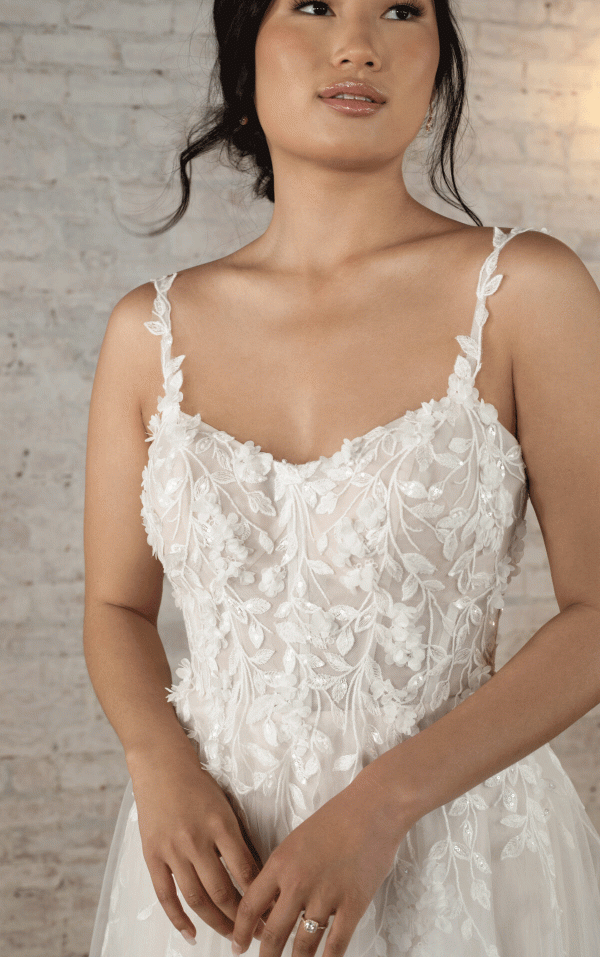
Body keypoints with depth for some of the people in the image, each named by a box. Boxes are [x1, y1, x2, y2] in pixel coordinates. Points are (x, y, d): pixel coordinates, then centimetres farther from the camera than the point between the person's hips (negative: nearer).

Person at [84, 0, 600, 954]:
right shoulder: (153, 330, -2)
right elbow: (118, 606, 6)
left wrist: (383, 802, -19)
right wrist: (159, 763, -13)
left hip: (452, 843, -2)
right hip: (217, 861, 3)